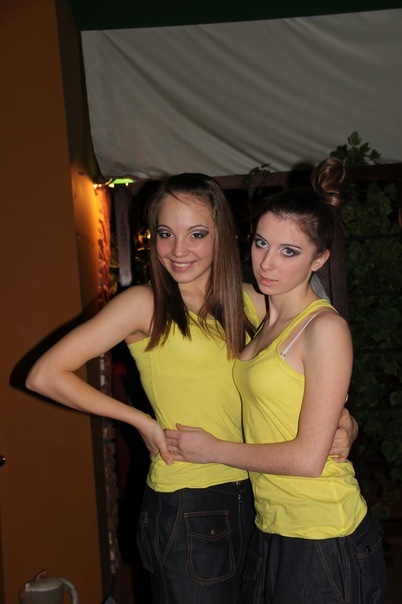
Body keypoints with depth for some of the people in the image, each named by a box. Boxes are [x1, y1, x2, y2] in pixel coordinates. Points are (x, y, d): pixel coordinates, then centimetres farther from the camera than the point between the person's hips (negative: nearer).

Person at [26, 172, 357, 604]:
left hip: (249, 497, 5)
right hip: (185, 507, -5)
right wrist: (141, 421, -10)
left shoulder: (249, 302, 4)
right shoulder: (145, 305, -10)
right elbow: (44, 375, -12)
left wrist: (343, 423, -8)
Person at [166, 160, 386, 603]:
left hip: (321, 538, -7)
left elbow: (308, 457, -19)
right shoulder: (265, 321, 7)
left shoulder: (325, 327, -16)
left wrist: (214, 449, -10)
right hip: (270, 529, 7)